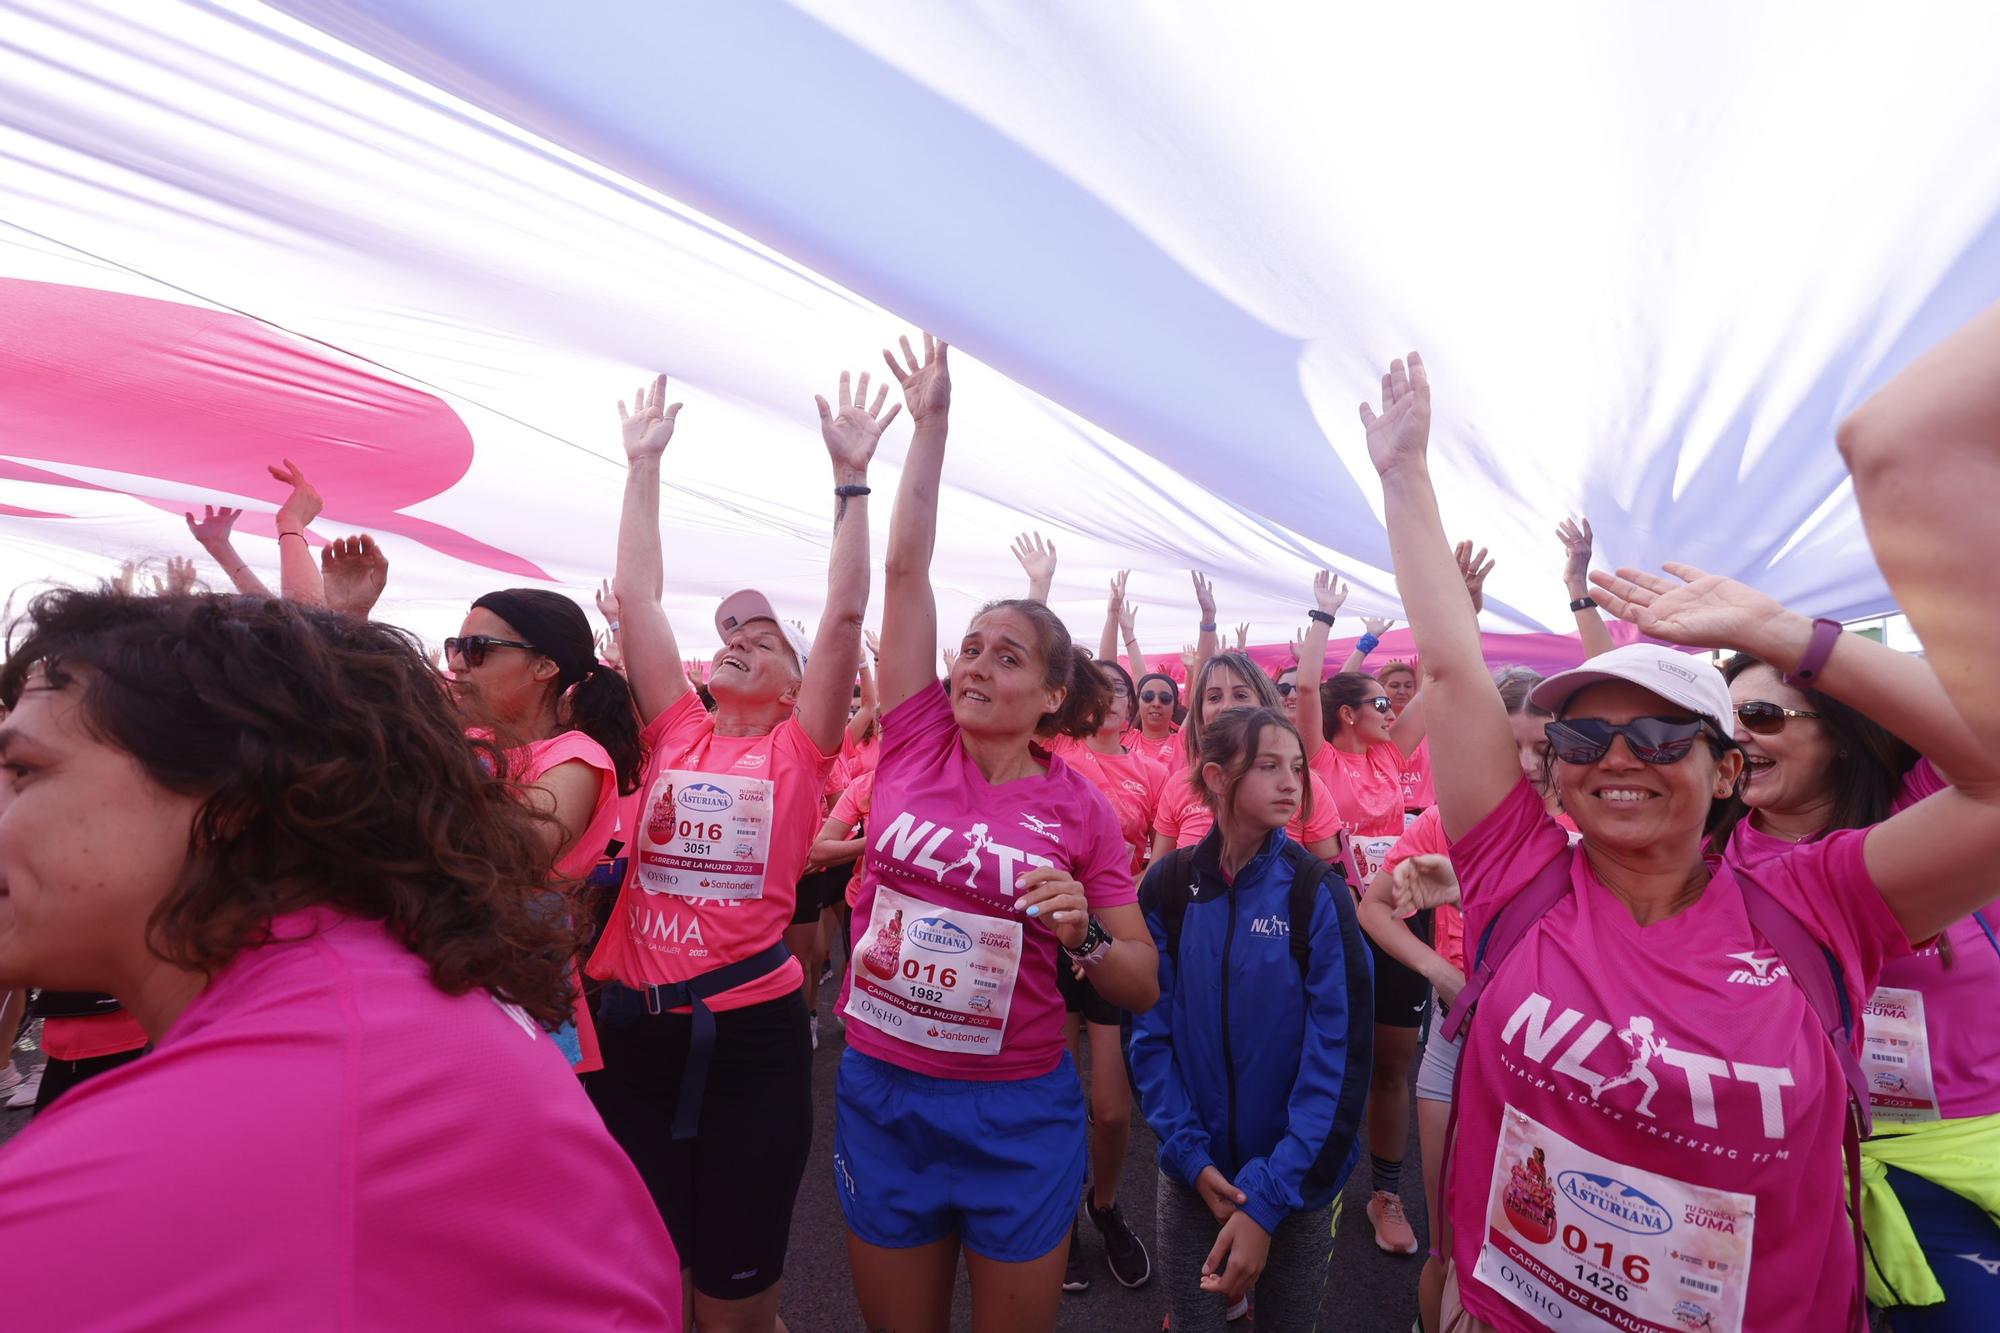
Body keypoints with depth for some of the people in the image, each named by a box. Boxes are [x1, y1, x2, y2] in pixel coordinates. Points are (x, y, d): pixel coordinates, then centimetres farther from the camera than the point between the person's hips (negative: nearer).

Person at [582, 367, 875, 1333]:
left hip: (751, 1033, -3)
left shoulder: (799, 750, -3)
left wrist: (850, 474, -10)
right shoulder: (673, 731, 5)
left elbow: (846, 611, -10)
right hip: (632, 1026, 4)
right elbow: (635, 593, 4)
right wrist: (644, 463, 6)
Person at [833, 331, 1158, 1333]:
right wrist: (931, 424, -9)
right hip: (879, 1094, 2)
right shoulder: (915, 746, -7)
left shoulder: (1080, 810, -10)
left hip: (1017, 1111, -2)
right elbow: (906, 570, -10)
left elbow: (1143, 989, -3)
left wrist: (1084, 935, -24)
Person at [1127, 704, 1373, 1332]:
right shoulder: (1169, 886, -9)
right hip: (1192, 1172, 1)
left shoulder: (1319, 894, -14)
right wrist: (1191, 1154, -12)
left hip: (1297, 1180, 0)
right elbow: (1150, 1032, -4)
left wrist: (1268, 1197, -16)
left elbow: (1337, 1056, -15)